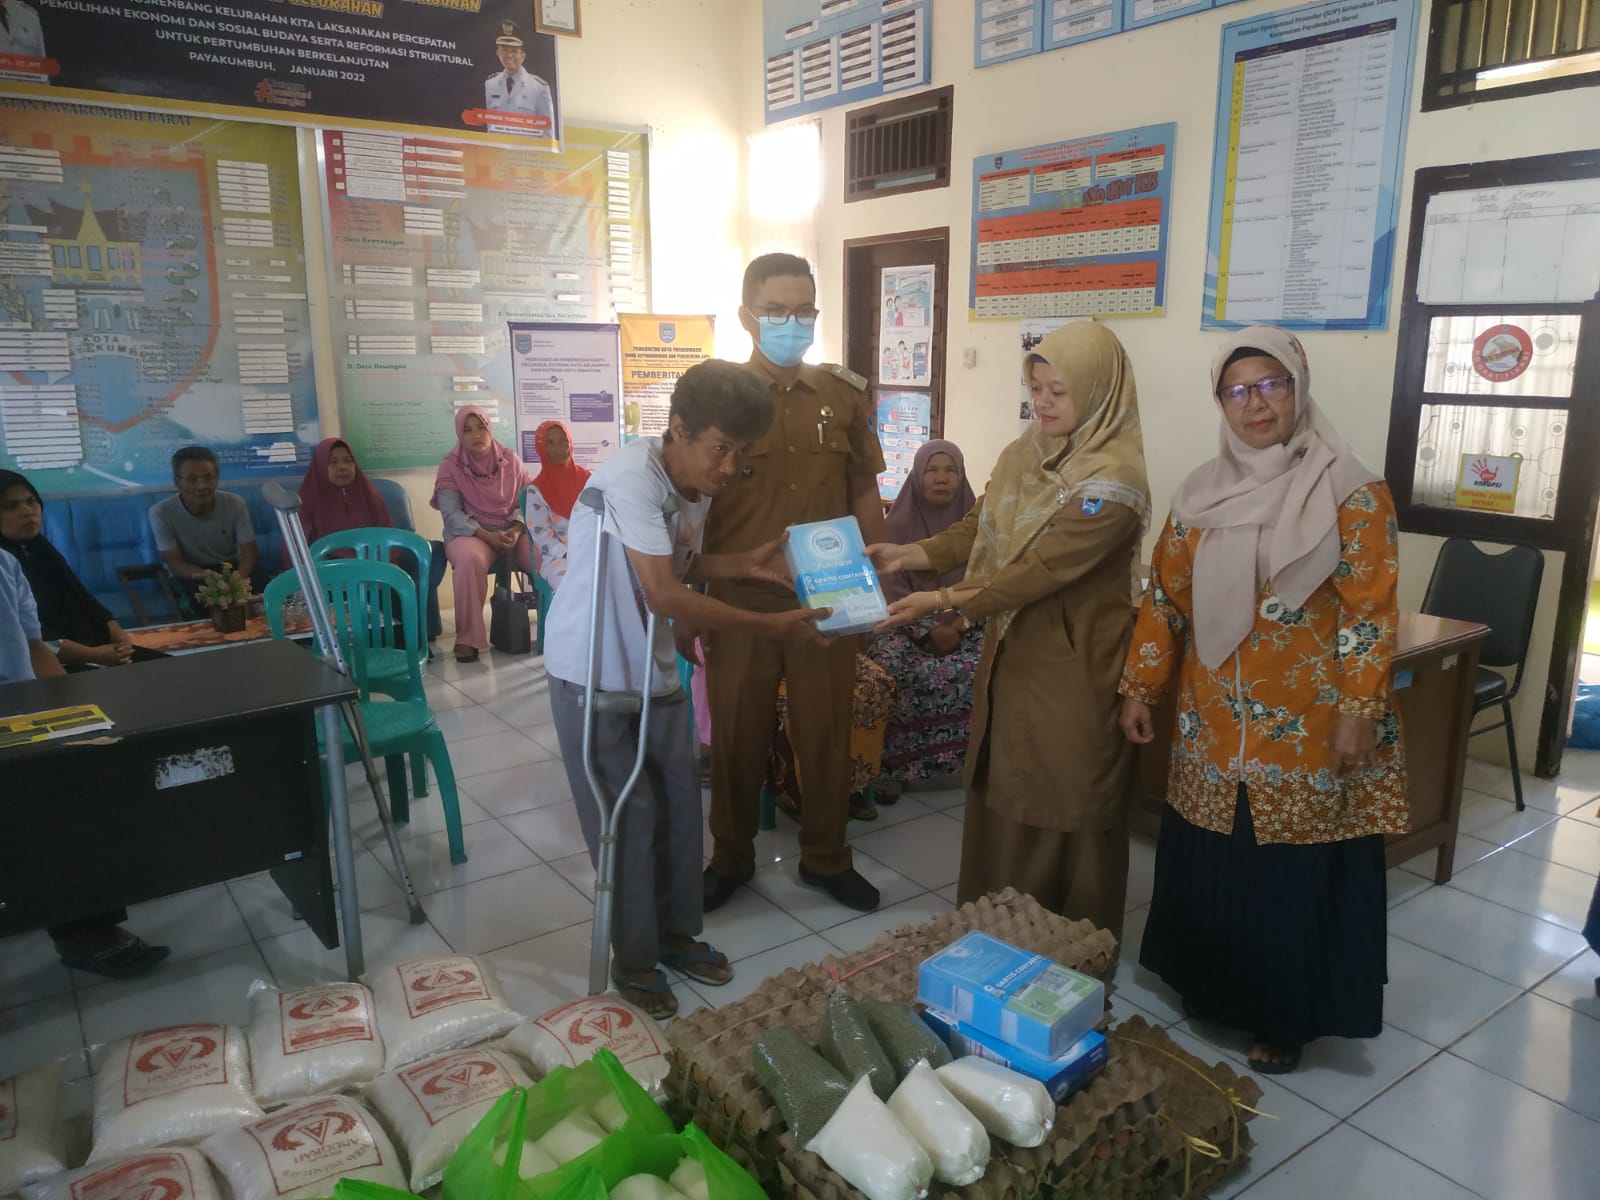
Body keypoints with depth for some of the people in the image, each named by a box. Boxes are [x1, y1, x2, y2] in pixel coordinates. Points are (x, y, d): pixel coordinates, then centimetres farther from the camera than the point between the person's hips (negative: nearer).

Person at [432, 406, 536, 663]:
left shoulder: (510, 459, 7)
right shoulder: (451, 466, 1)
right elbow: (452, 514, -8)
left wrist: (516, 530, -17)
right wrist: (487, 536, -21)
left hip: (513, 531, 2)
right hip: (470, 533, -2)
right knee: (470, 559, -38)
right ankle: (467, 638, -26)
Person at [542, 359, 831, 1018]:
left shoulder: (698, 483, -1)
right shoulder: (631, 478, -27)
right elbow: (665, 595, -31)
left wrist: (748, 563, -3)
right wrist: (768, 625, -26)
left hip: (653, 669, 7)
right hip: (594, 674, -7)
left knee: (679, 803, 12)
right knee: (628, 816, 1)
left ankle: (675, 933, 31)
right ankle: (634, 958, 20)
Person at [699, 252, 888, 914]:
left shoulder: (843, 395, 4)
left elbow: (864, 495, 11)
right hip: (741, 599, -2)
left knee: (827, 732, 11)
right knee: (737, 736, 11)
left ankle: (826, 858, 32)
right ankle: (731, 857, 32)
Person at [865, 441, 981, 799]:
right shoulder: (897, 524, 2)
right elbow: (892, 589, -4)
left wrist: (963, 621, -12)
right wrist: (928, 630, -17)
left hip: (963, 624, 2)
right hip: (906, 623, -2)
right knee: (897, 670, -32)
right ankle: (894, 766, -19)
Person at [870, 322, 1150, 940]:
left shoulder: (1113, 477, -19)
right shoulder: (1025, 453, 3)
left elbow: (1043, 569, -24)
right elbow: (977, 528, 6)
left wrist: (944, 601, -25)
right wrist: (908, 555, -8)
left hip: (1072, 665, -7)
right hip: (1010, 650, 7)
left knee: (1065, 806, 7)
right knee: (999, 791, 16)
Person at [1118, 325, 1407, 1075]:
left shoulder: (1351, 493, -7)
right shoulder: (1201, 493, 5)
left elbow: (1370, 612, -9)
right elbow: (1165, 597, 8)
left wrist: (1359, 712, -14)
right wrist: (1140, 687, 5)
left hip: (1307, 729, -3)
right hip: (1213, 724, 4)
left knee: (1294, 873, 6)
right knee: (1209, 866, 13)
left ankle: (1285, 1018, 24)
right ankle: (1209, 989, 33)